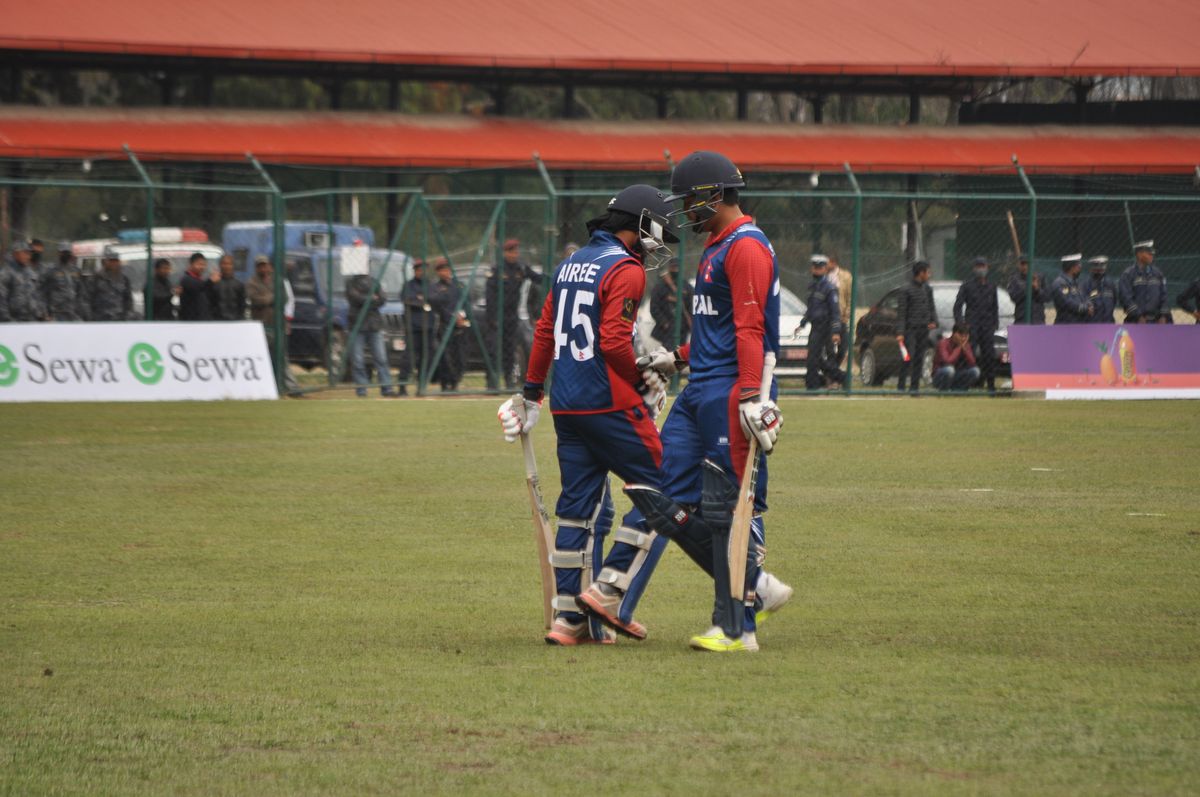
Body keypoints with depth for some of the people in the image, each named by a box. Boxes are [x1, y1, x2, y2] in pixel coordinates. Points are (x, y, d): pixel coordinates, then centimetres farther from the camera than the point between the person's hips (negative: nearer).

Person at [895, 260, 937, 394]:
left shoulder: (928, 289, 13)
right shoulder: (907, 290, -6)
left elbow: (931, 308, 21)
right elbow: (901, 313, -8)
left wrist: (934, 321, 1)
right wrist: (900, 332, -14)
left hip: (924, 329, 6)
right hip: (911, 328, -6)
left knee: (919, 358, 7)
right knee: (908, 357, -13)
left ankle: (915, 387, 11)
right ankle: (901, 386, -12)